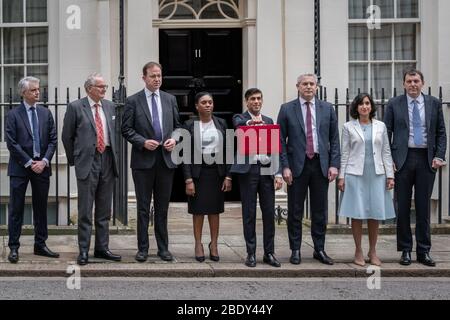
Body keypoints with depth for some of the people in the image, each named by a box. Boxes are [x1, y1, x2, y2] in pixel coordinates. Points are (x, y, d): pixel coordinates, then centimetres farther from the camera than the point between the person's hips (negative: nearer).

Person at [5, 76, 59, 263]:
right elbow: (11, 143, -7)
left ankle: (40, 245, 19)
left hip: (41, 166, 4)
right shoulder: (14, 115, -2)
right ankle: (14, 248, 6)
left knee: (41, 207, 9)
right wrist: (29, 163, -12)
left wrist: (44, 161, -8)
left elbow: (52, 140, 6)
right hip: (20, 167, -4)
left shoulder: (46, 113, 9)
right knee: (16, 209, 0)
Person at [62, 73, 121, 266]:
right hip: (87, 162, -5)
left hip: (107, 160, 5)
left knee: (104, 210, 10)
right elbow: (67, 136, 1)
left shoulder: (110, 106, 12)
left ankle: (102, 248, 19)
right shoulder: (75, 107, -3)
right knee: (85, 211, -2)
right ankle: (84, 251, 4)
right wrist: (73, 160, 4)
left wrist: (113, 156, 13)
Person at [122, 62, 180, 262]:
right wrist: (143, 142, -15)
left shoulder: (170, 99, 10)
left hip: (166, 159, 3)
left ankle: (163, 248, 17)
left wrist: (174, 139, -6)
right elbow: (126, 129, -2)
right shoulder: (133, 101, 0)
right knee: (143, 207, 4)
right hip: (143, 160, -3)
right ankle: (142, 248, 12)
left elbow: (177, 126, 14)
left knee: (162, 207, 9)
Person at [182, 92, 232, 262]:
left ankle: (214, 245, 16)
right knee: (198, 211, 4)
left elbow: (227, 151, 4)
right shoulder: (190, 125, -3)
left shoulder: (221, 124, 4)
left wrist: (228, 176, -2)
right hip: (198, 173, -2)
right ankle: (198, 245, 14)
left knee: (214, 210, 8)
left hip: (217, 172, 2)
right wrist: (188, 179, -11)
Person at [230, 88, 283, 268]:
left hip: (267, 170, 4)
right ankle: (251, 253, 8)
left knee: (269, 212, 4)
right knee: (249, 214, 2)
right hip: (248, 170, -3)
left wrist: (278, 174, 5)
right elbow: (239, 127, -22)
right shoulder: (240, 118, 4)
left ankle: (269, 253, 12)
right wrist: (251, 122, -45)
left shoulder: (269, 121, 16)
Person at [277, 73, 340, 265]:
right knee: (295, 211, 4)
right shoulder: (287, 109, 3)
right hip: (297, 165, -2)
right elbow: (281, 141, 1)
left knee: (320, 211, 7)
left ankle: (319, 250, 18)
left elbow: (334, 139, 8)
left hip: (321, 164, 2)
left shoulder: (327, 109, 8)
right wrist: (285, 166, -7)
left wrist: (334, 164, -2)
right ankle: (295, 250, 14)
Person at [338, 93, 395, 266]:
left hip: (376, 174, 2)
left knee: (375, 213, 4)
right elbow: (344, 153, 3)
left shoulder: (380, 126, 9)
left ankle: (373, 252, 16)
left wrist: (390, 175, 3)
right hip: (355, 174, -2)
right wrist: (341, 176, -1)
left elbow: (386, 152, 8)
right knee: (357, 214, 0)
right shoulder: (348, 127, 4)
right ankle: (358, 251, 12)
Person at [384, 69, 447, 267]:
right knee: (403, 206, 3)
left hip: (427, 159, 1)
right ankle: (405, 250, 13)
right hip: (403, 159, -1)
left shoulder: (434, 104, 7)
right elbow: (386, 133, 3)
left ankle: (424, 251, 13)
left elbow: (441, 133, 9)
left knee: (424, 207, 6)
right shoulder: (394, 104, 3)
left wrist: (439, 156, -3)